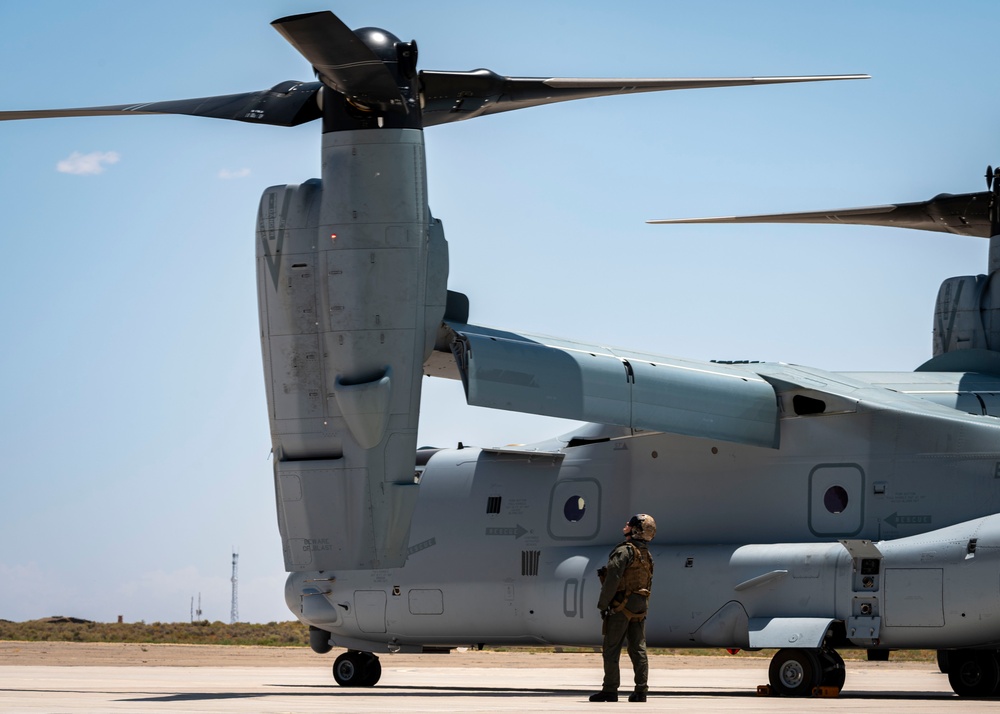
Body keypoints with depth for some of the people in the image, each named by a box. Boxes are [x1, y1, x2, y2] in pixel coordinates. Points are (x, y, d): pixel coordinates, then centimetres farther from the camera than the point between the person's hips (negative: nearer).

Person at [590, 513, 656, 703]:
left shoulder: (625, 551, -13)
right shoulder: (647, 555, 14)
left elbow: (613, 579, -18)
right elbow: (648, 584, 15)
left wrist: (602, 604, -12)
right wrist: (642, 606, 17)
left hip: (622, 606, -8)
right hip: (640, 608, 8)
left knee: (611, 650, -2)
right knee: (638, 650, 7)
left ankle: (610, 690, -3)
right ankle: (641, 691, 3)